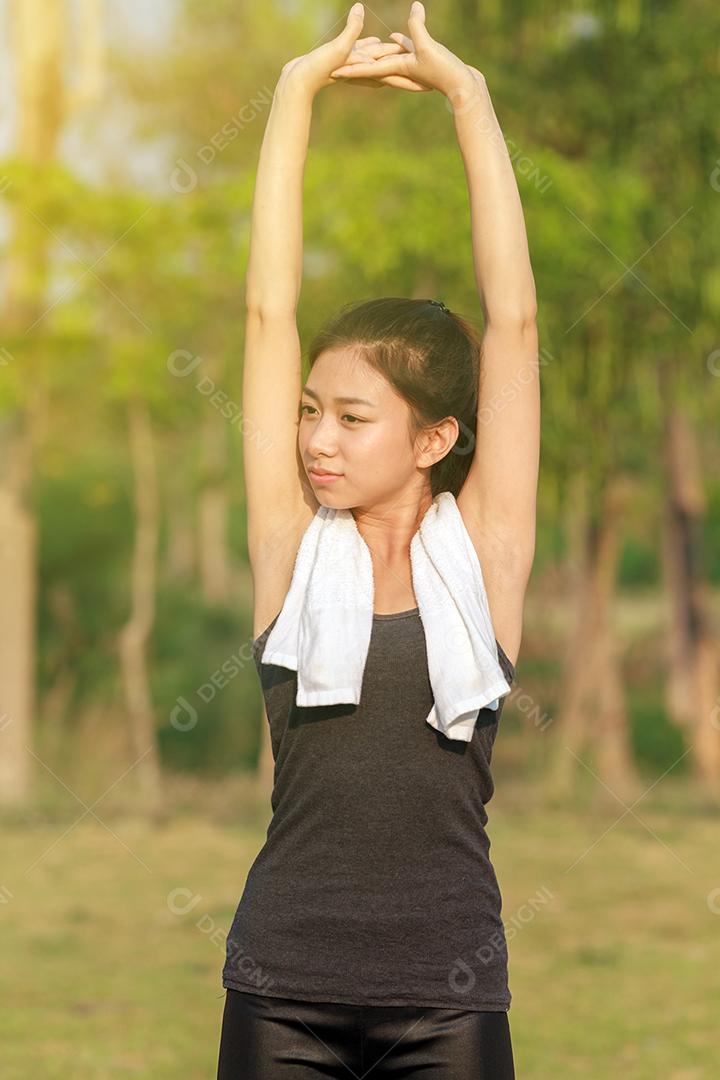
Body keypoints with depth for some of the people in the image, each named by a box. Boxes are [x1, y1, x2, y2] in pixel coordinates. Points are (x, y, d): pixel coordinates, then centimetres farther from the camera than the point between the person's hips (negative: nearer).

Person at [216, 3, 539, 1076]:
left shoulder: (483, 546, 2)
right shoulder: (291, 539, 4)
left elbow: (513, 316, -1)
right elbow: (270, 308, 3)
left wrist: (467, 94, 0)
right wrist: (302, 86, 2)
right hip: (283, 982, 1)